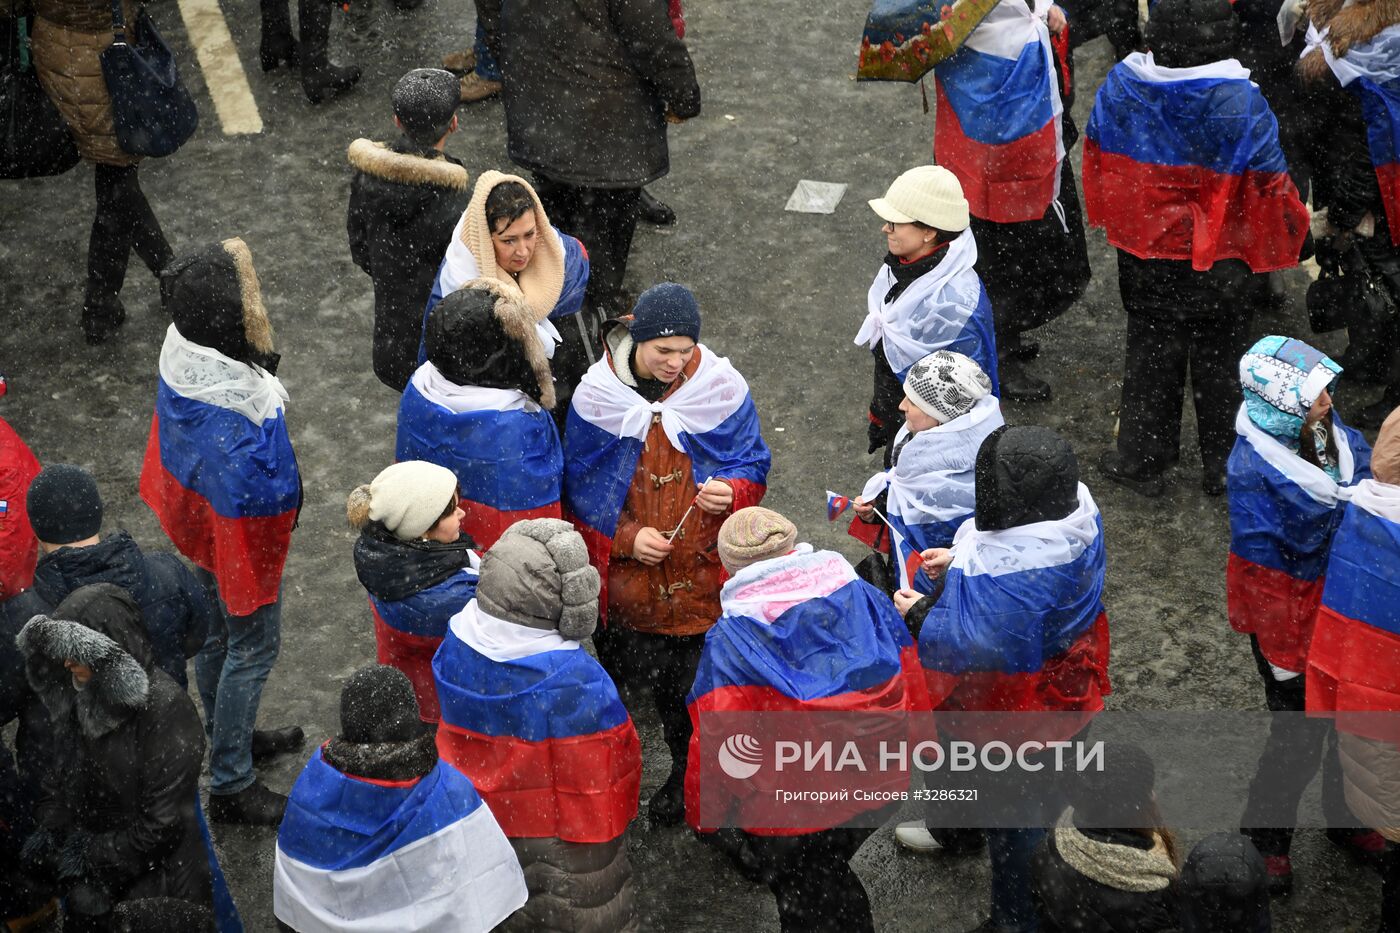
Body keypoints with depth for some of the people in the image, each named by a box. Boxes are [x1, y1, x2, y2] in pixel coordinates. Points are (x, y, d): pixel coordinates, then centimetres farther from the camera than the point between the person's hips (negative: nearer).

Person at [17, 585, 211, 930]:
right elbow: (63, 766, 15)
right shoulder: (81, 694, -1)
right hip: (88, 842, 7)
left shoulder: (166, 711, -24)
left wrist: (96, 857, -12)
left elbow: (163, 823, -20)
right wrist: (50, 826, 1)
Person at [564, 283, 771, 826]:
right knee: (622, 671, 14)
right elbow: (578, 486, -1)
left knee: (689, 683, 8)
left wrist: (731, 491, -23)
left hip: (700, 572, 0)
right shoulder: (598, 395, -10)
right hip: (625, 573, 1)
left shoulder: (720, 387, -10)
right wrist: (626, 537, -14)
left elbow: (753, 465, 0)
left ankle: (687, 772, 33)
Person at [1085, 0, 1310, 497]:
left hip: (1144, 251, 2)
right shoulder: (1239, 102, -23)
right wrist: (1291, 234, 2)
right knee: (1219, 354, 16)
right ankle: (1223, 465, 28)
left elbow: (1098, 155, 2)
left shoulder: (1120, 85, -13)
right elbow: (1269, 179, -16)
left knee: (1150, 348, 19)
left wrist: (1117, 223, 17)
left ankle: (1141, 459, 27)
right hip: (1221, 257, -2)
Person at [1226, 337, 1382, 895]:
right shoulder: (1252, 470, -27)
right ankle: (1265, 839, 31)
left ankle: (1345, 819, 46)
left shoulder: (1334, 434, -8)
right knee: (1299, 738, 6)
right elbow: (1260, 570, -21)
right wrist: (1283, 656, -15)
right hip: (1290, 613, -6)